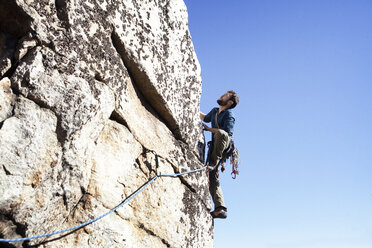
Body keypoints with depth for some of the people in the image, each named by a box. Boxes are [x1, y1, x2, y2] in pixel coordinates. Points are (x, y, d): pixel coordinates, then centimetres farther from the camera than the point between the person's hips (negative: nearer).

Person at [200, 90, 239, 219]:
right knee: (212, 177, -5)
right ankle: (220, 209, -9)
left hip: (226, 145, -7)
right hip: (215, 147, 7)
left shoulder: (228, 114, -5)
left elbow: (227, 132, -19)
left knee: (220, 133, -40)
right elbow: (205, 118, 42)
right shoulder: (214, 111, 19)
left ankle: (214, 162, -32)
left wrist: (209, 129, -13)